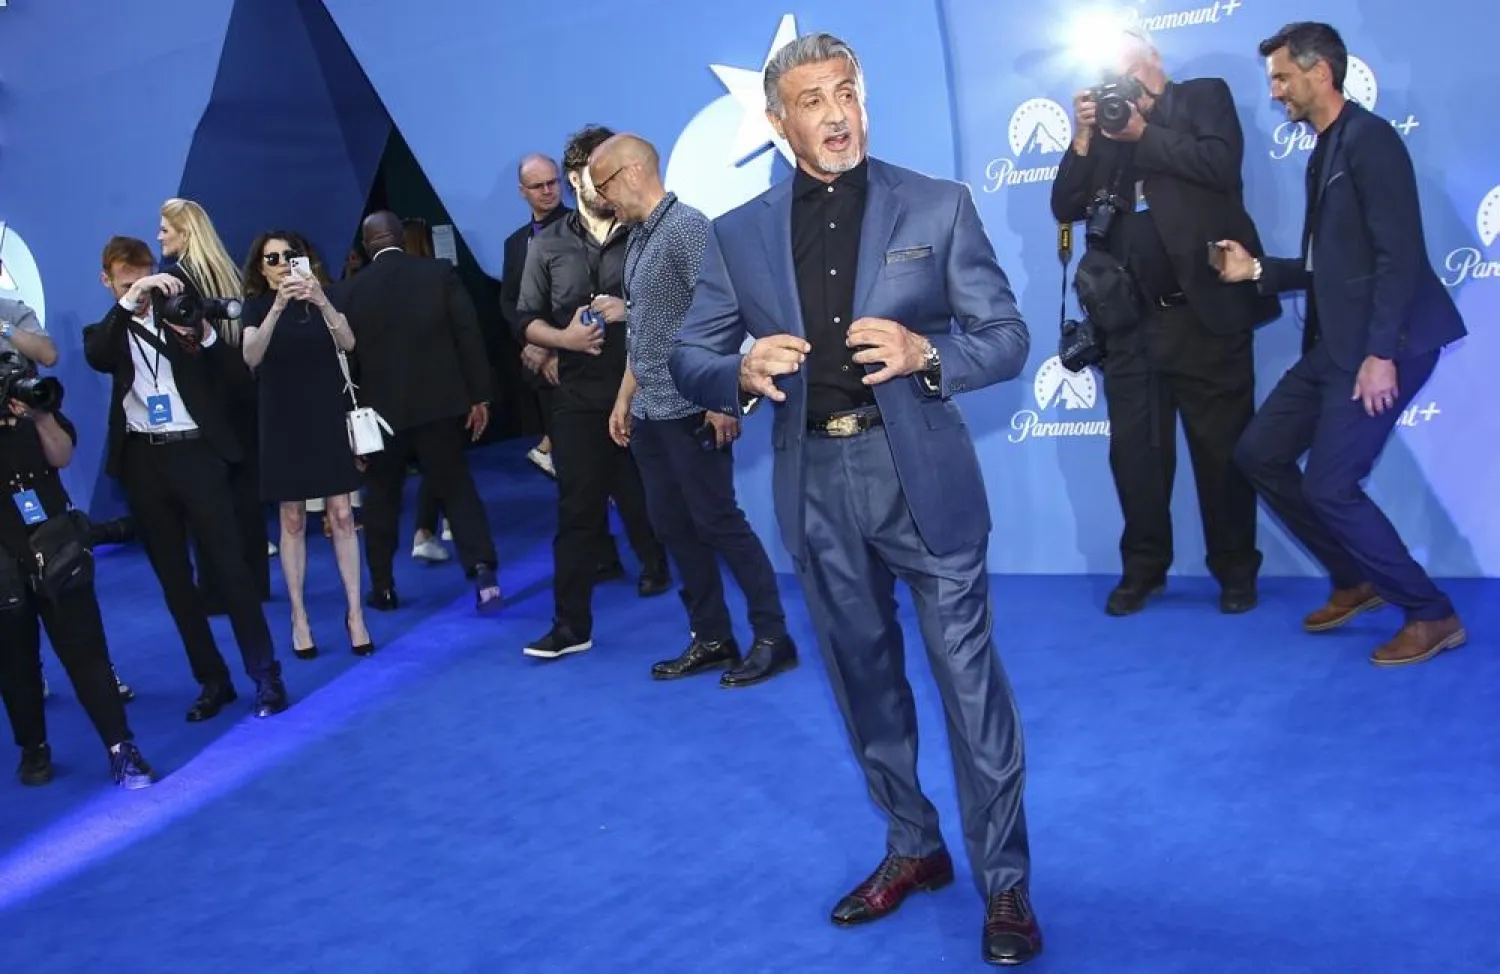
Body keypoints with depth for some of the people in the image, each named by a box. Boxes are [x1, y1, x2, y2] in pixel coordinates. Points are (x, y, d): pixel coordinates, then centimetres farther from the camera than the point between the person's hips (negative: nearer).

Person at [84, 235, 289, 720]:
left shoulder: (181, 313, 5)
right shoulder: (109, 330, 10)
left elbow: (240, 376, -3)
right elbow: (96, 357, -16)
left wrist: (205, 334, -18)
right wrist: (129, 300, -26)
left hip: (195, 451, -3)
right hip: (142, 460, 3)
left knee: (228, 565, -4)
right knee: (173, 576, 8)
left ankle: (266, 675, 2)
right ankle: (213, 679, 17)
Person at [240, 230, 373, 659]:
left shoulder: (324, 299, 2)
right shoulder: (257, 306, -1)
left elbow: (347, 343, -14)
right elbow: (251, 357, -18)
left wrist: (321, 300, -31)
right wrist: (278, 306, -32)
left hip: (328, 419, 1)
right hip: (283, 424, 0)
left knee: (342, 515, -1)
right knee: (292, 521, 4)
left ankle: (355, 614, 5)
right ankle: (299, 618, 11)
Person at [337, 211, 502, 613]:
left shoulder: (352, 290, 0)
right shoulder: (440, 272, -2)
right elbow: (468, 335, -5)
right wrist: (478, 395, -1)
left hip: (381, 408, 1)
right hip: (437, 402, 0)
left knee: (382, 497, 13)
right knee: (457, 487, 6)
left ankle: (382, 587, 18)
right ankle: (482, 569, -10)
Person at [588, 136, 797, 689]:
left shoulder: (686, 227, -11)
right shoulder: (637, 240, 14)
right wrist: (624, 399, 20)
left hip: (692, 412, -9)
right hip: (650, 415, 9)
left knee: (718, 522, -4)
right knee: (674, 527, 10)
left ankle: (773, 638, 6)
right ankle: (712, 639, 19)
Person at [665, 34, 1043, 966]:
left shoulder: (938, 205, -2)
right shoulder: (739, 233, 4)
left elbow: (1009, 337, -3)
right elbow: (689, 360, 5)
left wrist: (926, 353, -23)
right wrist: (743, 372, -18)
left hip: (920, 472, -3)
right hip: (815, 484, 3)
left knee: (970, 683, 1)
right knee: (866, 681, 16)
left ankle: (1005, 883, 16)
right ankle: (913, 848, 35)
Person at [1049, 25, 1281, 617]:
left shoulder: (1204, 96, 6)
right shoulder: (1103, 124, 14)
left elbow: (1222, 165, -13)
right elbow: (1066, 208, 7)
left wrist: (1142, 132, -10)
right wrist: (1084, 138, -3)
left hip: (1205, 311, -3)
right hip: (1129, 319, 3)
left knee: (1223, 448, 4)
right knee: (1134, 452, 6)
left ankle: (1236, 571, 17)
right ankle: (1142, 569, 18)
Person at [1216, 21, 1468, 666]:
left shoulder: (1368, 138, -12)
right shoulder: (1324, 151, 17)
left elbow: (1399, 254, -20)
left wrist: (1380, 353, -24)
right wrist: (1257, 270, 12)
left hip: (1381, 344, -10)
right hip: (1335, 342, 10)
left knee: (1330, 487, -11)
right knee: (1259, 453, 10)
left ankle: (1432, 615, 6)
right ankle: (1356, 581, 22)